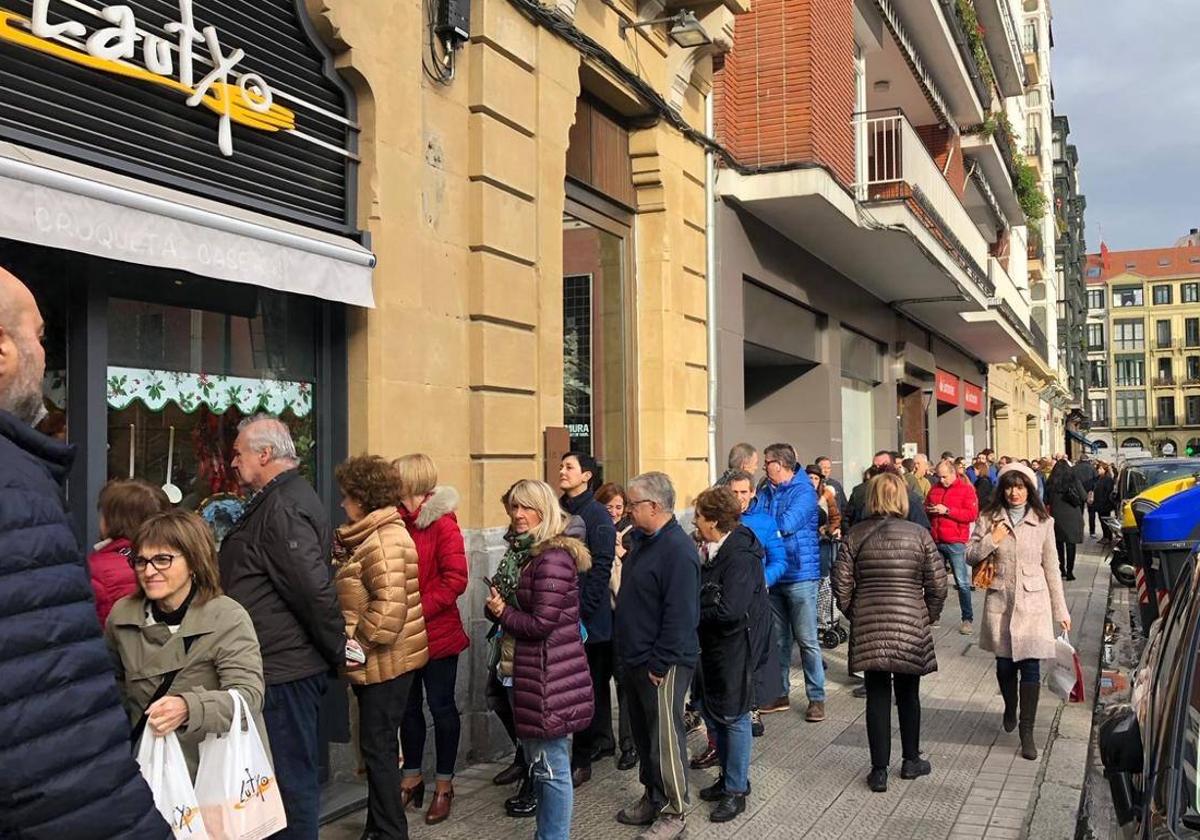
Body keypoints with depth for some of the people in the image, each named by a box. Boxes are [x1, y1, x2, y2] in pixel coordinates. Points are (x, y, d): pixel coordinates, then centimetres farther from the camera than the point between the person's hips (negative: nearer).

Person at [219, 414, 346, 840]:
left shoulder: (283, 507, -18)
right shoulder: (284, 499, 15)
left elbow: (315, 589, -24)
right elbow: (312, 588, 20)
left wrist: (336, 649, -14)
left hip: (285, 668, -10)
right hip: (291, 663, 10)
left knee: (292, 777, 1)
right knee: (294, 773, 18)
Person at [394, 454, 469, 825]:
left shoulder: (442, 523, -13)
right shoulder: (397, 521, 5)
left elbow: (455, 579, -17)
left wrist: (420, 609, -22)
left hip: (438, 633, -6)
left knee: (441, 706, 6)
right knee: (409, 706, 15)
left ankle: (444, 785, 20)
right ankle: (412, 778, 31)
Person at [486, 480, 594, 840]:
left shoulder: (552, 558, -19)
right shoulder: (534, 553, 14)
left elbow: (540, 623, -20)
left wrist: (502, 612, -7)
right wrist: (501, 605, 2)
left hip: (550, 676, -11)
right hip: (539, 672, 11)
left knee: (551, 766, 0)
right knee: (542, 761, 19)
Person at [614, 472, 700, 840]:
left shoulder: (677, 549, -21)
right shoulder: (642, 540, 10)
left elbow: (680, 614, -25)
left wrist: (659, 663, -21)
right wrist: (634, 655, 16)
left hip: (661, 665, -9)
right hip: (636, 658, 9)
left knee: (664, 739, 2)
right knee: (643, 733, 19)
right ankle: (652, 797, 34)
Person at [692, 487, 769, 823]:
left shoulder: (741, 556, -22)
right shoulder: (711, 550, 3)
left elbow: (729, 610, -28)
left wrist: (695, 616, -13)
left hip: (735, 646, -8)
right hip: (712, 643, 8)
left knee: (733, 716, 3)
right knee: (713, 713, 17)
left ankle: (736, 789, 17)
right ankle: (729, 776, 33)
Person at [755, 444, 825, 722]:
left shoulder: (803, 491, -11)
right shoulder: (765, 493, 10)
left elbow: (787, 525, -23)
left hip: (800, 576, -6)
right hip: (772, 575, 7)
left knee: (807, 640, 0)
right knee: (778, 639, 15)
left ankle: (816, 697, 9)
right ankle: (780, 693, 26)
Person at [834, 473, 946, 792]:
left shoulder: (856, 535, -3)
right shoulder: (919, 535, -5)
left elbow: (841, 584, -2)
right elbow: (937, 583, -4)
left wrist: (853, 614, 13)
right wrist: (930, 616, 12)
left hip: (868, 626, 0)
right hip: (910, 625, 0)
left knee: (877, 696, 7)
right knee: (908, 693, 16)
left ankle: (879, 770, 11)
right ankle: (911, 760, 29)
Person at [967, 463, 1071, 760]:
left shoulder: (1043, 521, 3)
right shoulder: (989, 519, 3)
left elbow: (1050, 568, 7)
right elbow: (970, 556, 5)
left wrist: (1061, 610, 7)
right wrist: (991, 541, -12)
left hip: (1033, 602, -1)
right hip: (1000, 601, 1)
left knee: (1030, 666, -5)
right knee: (1004, 663, 10)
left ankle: (1027, 734, 1)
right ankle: (1010, 710, 39)